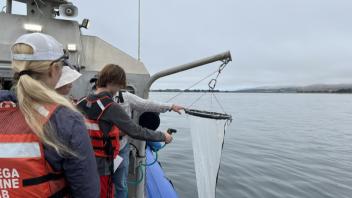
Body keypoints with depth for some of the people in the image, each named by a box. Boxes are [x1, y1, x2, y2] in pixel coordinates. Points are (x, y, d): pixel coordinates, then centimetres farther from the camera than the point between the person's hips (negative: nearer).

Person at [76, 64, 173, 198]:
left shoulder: (82, 104, 2)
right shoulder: (111, 107, -21)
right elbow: (136, 132, -19)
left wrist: (116, 132, 15)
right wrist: (163, 136, -7)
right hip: (100, 167, -7)